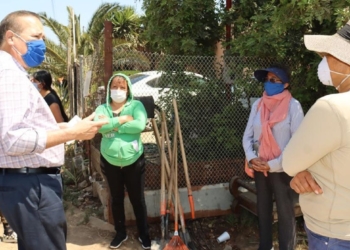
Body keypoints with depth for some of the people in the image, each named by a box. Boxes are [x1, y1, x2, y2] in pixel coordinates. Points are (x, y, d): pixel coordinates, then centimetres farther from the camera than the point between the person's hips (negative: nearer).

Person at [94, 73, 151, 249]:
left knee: (137, 199, 10)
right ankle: (120, 233, 35)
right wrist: (122, 119, -20)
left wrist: (112, 125, -18)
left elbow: (140, 125, -23)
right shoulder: (102, 108, 2)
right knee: (116, 199, 17)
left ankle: (144, 234, 28)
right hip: (110, 162, 3)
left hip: (134, 161, -2)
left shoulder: (136, 105, -4)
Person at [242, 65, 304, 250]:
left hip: (283, 170, -5)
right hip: (259, 168, 5)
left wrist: (273, 165, -18)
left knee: (285, 213, 7)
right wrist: (251, 158, -12)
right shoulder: (258, 104, 2)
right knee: (263, 209, 19)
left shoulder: (293, 106, -12)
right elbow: (247, 135, 5)